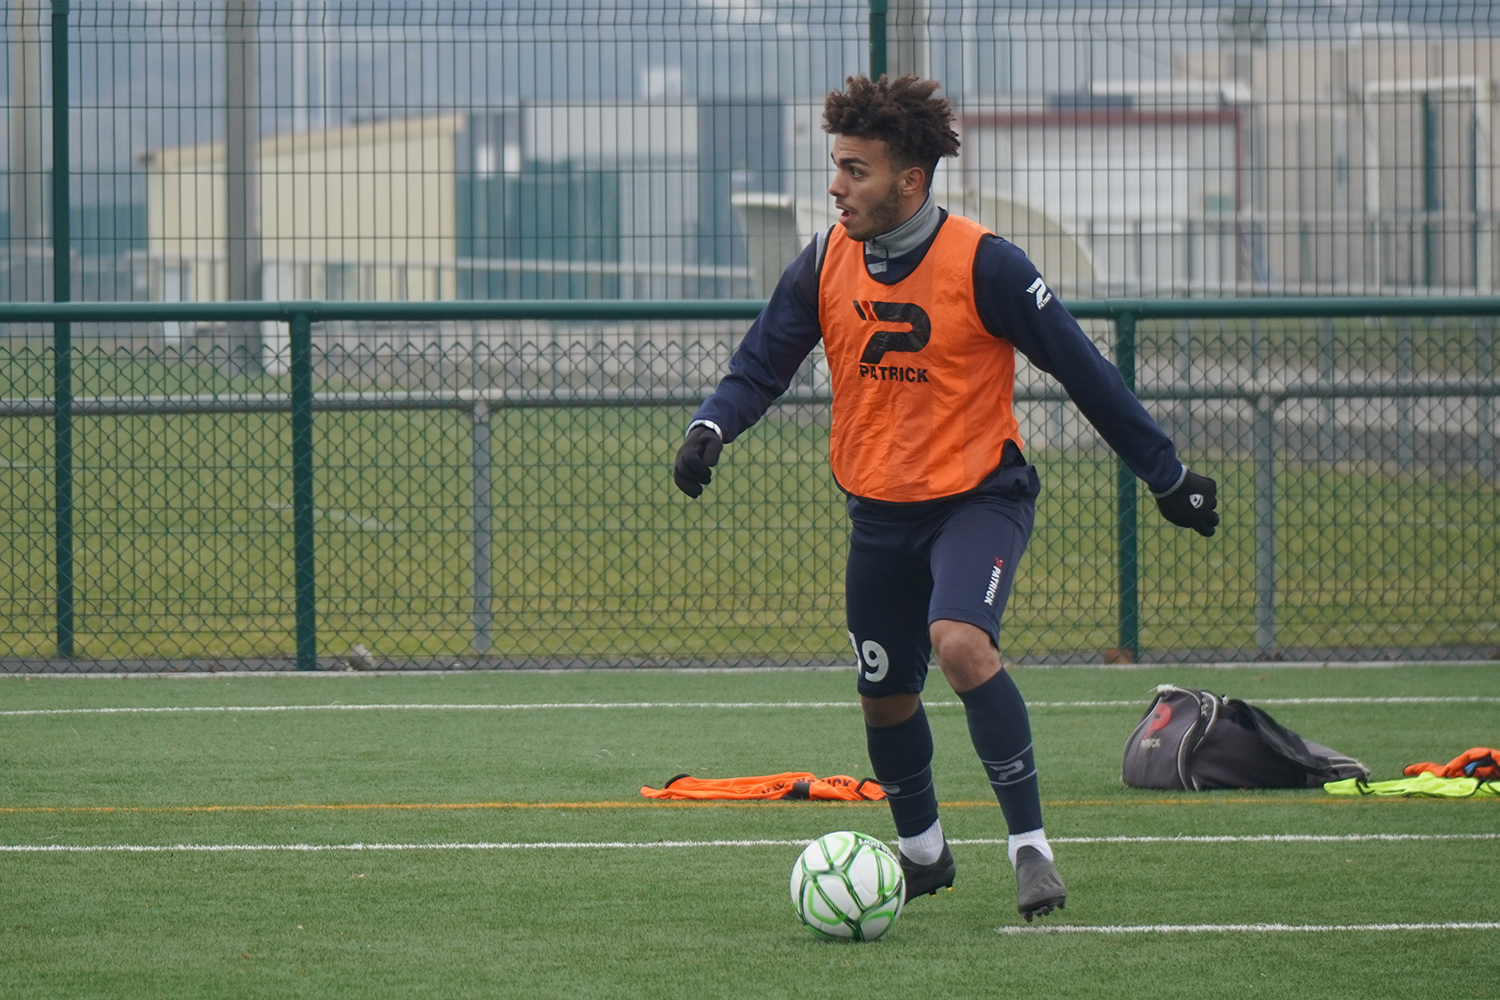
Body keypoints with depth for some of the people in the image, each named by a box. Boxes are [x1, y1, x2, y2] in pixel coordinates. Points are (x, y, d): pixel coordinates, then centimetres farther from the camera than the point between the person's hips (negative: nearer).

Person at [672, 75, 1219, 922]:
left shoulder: (982, 264, -17)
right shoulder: (826, 263, -4)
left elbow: (1081, 367, -10)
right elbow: (763, 362, 1)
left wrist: (1166, 473, -6)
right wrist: (713, 429, -21)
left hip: (979, 495, -5)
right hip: (879, 508, 5)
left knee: (960, 643, -30)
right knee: (885, 695, 14)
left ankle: (1031, 844, -20)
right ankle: (923, 853, 40)